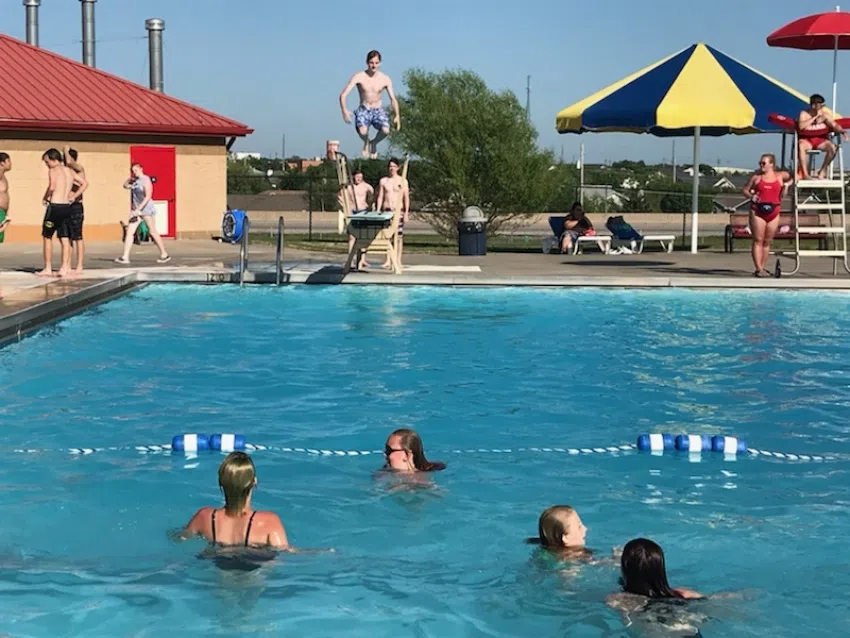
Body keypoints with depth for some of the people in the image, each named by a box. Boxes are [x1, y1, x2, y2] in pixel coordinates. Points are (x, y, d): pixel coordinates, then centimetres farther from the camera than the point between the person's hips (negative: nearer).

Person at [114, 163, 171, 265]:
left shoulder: (146, 180, -12)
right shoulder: (135, 181, 10)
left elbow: (148, 196, -21)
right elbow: (125, 185, 27)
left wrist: (139, 209, -25)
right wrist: (130, 177, 5)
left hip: (146, 209, -7)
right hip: (136, 210, 7)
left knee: (153, 232, 0)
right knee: (129, 232, -3)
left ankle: (164, 255, 13)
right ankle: (125, 257, -6)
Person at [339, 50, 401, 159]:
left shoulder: (385, 79, -2)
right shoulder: (359, 77, -8)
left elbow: (393, 99, 2)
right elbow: (343, 95, -13)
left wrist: (397, 116, -14)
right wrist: (344, 110, -31)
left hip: (378, 110, 2)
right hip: (364, 110, -1)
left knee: (385, 130, -31)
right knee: (362, 131, -35)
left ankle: (374, 143, 7)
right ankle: (366, 143, 6)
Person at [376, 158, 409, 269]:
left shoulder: (403, 181, 4)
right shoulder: (383, 181, 10)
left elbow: (406, 198, 2)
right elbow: (380, 197, 10)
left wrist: (406, 212, -6)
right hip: (386, 210, 2)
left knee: (399, 235, -3)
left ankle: (398, 261, 1)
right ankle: (388, 260, 4)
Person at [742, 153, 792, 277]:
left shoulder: (780, 176, 9)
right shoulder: (756, 176, 4)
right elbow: (745, 190, 8)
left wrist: (787, 185, 4)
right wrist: (751, 196, -11)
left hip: (773, 212, 2)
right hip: (757, 211, -2)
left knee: (767, 242, 6)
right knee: (758, 240, -6)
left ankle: (762, 268, 12)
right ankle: (758, 269, -8)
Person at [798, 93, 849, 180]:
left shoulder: (825, 114, 1)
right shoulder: (804, 114, -6)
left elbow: (834, 125, -5)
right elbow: (801, 126, -23)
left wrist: (842, 131, -26)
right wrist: (815, 117, -21)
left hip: (820, 140, 3)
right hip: (806, 140, -3)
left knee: (832, 147, -27)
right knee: (801, 146, -38)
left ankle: (823, 171, -9)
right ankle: (805, 174, -38)